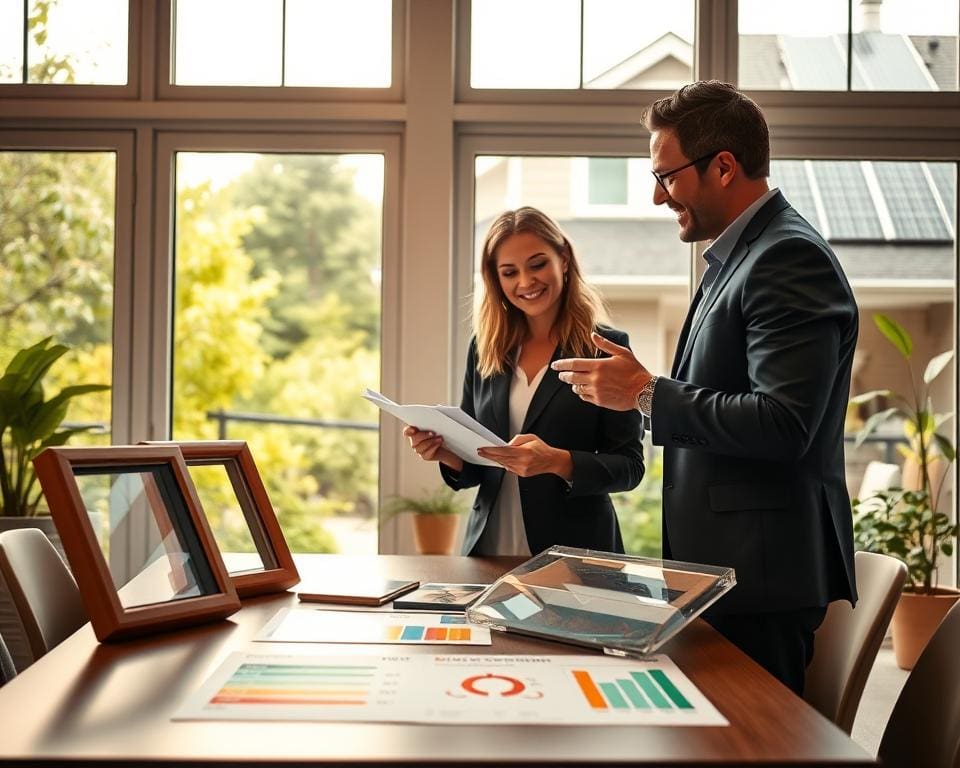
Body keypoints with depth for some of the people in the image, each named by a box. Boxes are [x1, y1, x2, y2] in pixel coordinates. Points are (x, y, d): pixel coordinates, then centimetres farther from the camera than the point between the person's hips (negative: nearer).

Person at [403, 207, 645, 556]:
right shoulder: (484, 348, 4)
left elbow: (629, 466, -8)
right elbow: (473, 467, 9)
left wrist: (558, 462, -24)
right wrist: (448, 453, -11)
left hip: (573, 552, -3)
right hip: (489, 546, 3)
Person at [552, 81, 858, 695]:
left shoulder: (790, 258, -15)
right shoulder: (737, 257, 17)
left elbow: (783, 424, -24)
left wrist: (647, 392, -17)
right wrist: (636, 390, 9)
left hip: (761, 578, -10)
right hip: (721, 565, 10)